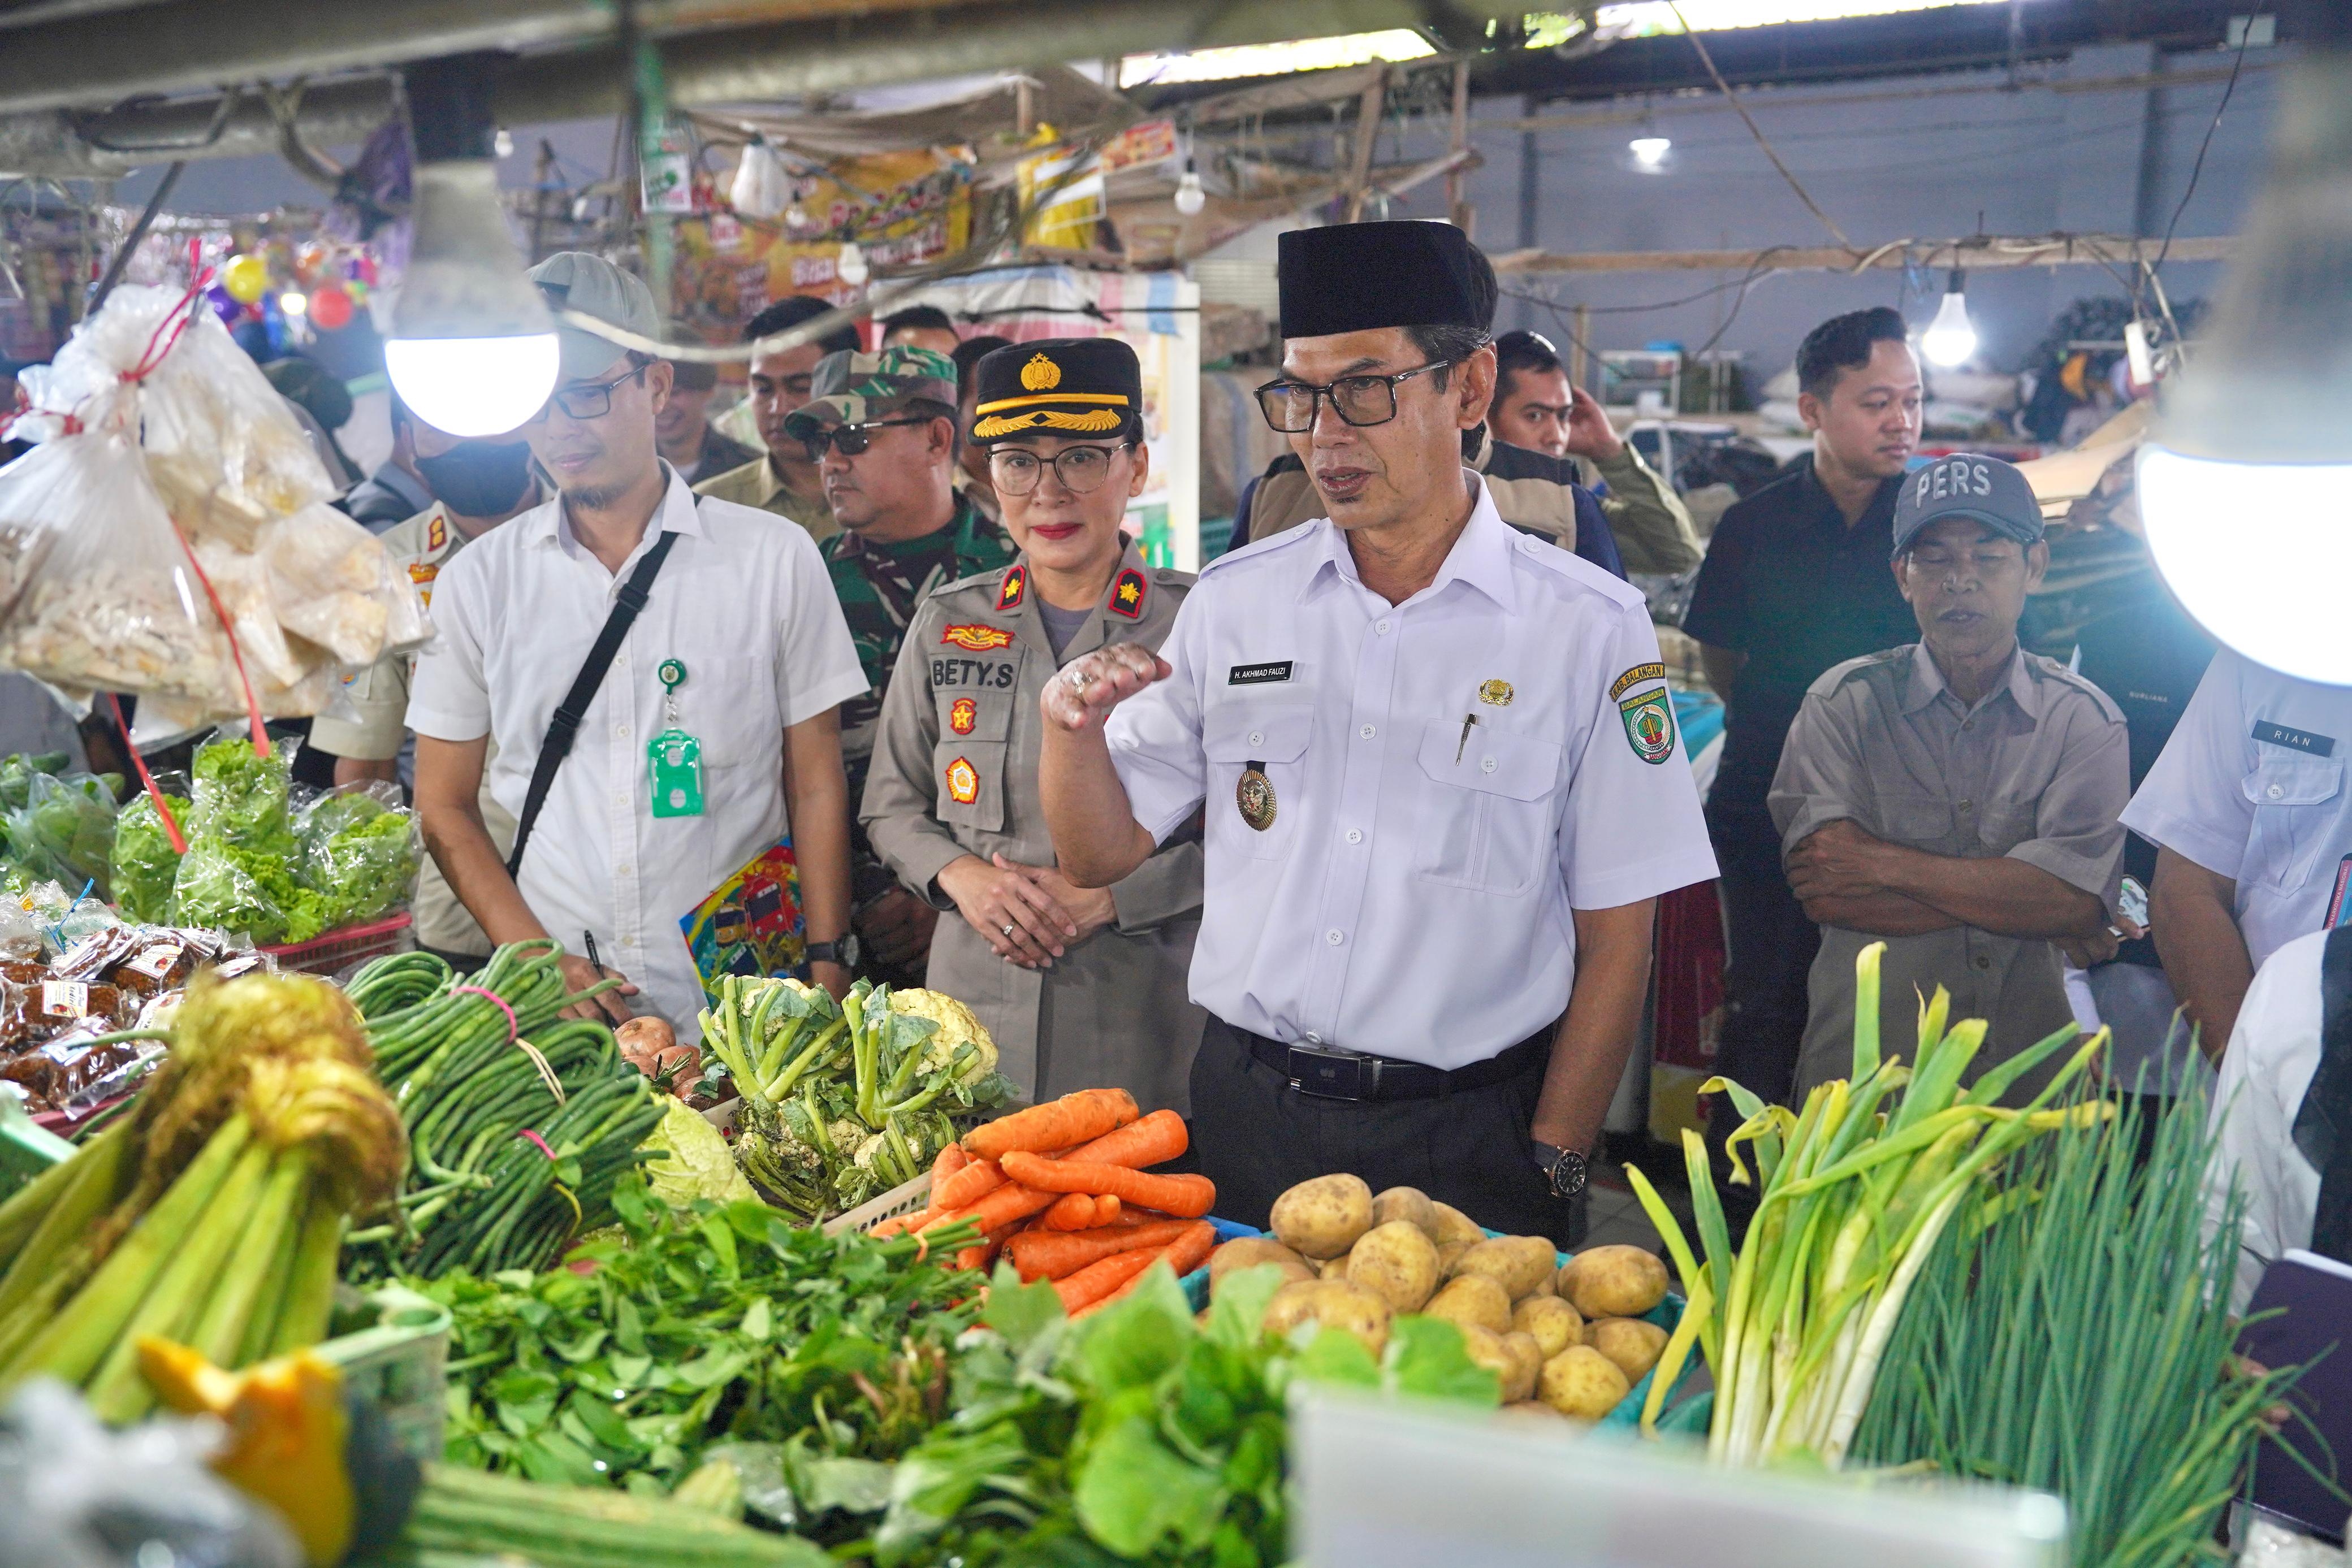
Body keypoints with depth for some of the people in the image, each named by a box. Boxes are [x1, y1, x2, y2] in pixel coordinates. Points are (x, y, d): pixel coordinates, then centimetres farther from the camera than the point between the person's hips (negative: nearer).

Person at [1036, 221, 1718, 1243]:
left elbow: (1615, 942, -4)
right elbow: (1103, 854, 6)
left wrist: (1548, 1171, -7)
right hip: (1246, 1120, 3)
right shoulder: (1231, 601, 2)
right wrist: (1071, 726, -13)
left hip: (1468, 1143, -2)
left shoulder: (1590, 628, -6)